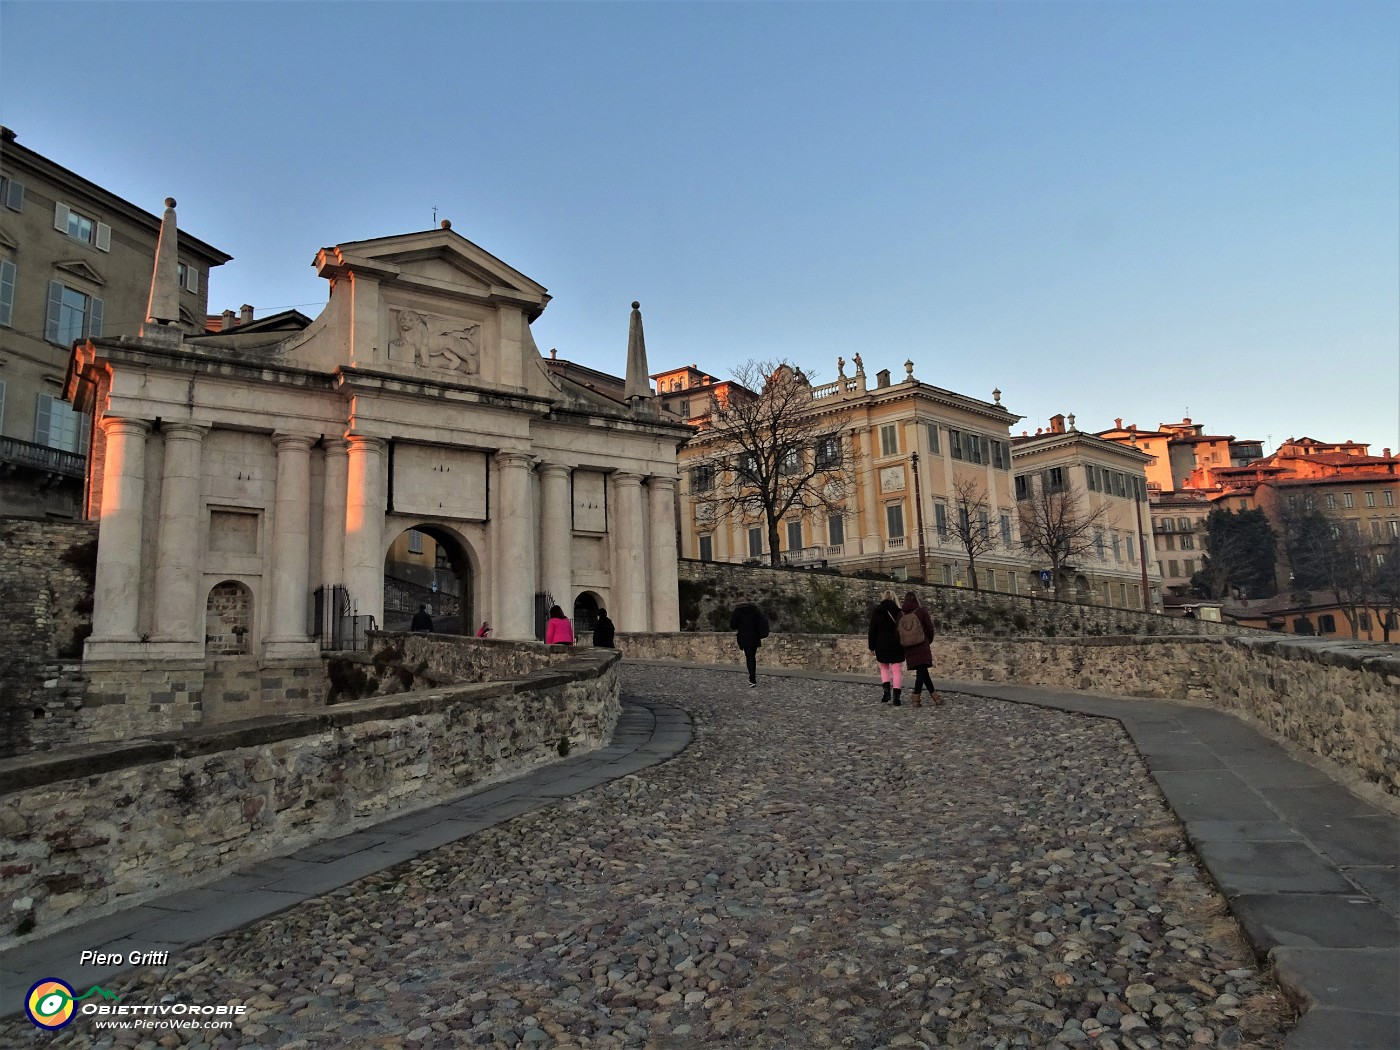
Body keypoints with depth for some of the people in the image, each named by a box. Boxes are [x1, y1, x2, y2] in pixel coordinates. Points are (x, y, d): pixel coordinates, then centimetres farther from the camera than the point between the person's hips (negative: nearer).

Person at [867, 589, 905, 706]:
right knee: (896, 671, 3)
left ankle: (887, 691, 4)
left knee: (884, 668, 19)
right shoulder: (899, 612, -2)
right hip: (897, 645, 0)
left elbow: (872, 630, -2)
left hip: (881, 645, 0)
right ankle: (896, 696, -4)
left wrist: (872, 647, 3)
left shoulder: (877, 611, -2)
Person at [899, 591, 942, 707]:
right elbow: (930, 629, -2)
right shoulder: (921, 611, -4)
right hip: (922, 646, -3)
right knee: (922, 672, -2)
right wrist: (928, 641, 16)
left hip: (908, 648, 3)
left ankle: (935, 696, 16)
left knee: (922, 672, 10)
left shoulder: (901, 614, 2)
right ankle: (916, 700, -9)